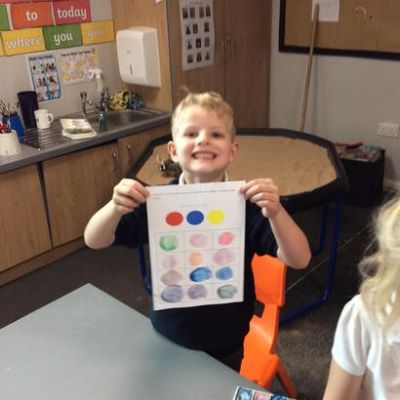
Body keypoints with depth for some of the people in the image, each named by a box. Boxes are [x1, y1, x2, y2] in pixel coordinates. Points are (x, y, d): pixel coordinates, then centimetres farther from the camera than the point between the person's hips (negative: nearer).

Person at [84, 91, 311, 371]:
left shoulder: (246, 203, -20)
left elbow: (299, 260, -24)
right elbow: (94, 241, -16)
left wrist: (275, 212, -43)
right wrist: (116, 208, -37)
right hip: (167, 340, 1)